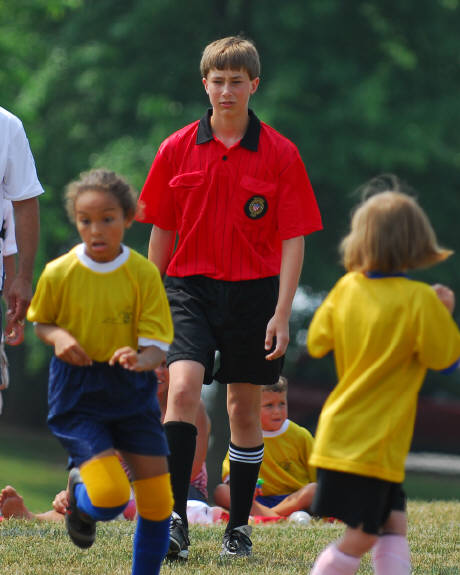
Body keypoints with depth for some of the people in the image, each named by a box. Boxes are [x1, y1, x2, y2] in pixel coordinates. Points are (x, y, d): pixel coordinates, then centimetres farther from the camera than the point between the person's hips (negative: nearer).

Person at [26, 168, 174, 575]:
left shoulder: (143, 273, -7)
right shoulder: (59, 273, -8)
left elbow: (157, 347, -7)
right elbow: (41, 323, 10)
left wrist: (141, 359, -30)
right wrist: (58, 337, -13)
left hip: (132, 389, 2)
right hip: (77, 392, -2)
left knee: (157, 499, -2)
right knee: (111, 497, -17)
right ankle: (79, 492, 19)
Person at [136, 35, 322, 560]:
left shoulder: (280, 154, -2)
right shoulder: (176, 150, 3)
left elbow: (293, 239, -2)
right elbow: (162, 231, 11)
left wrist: (282, 313, -9)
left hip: (253, 291, 0)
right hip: (190, 286, 0)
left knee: (245, 408, 8)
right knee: (183, 388, -20)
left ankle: (239, 526, 21)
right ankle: (174, 518, -21)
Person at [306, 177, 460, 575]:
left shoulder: (347, 288, 2)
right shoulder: (419, 300, -14)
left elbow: (317, 343, 11)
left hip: (339, 434, 7)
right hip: (375, 441, -7)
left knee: (393, 526, 11)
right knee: (361, 538, -3)